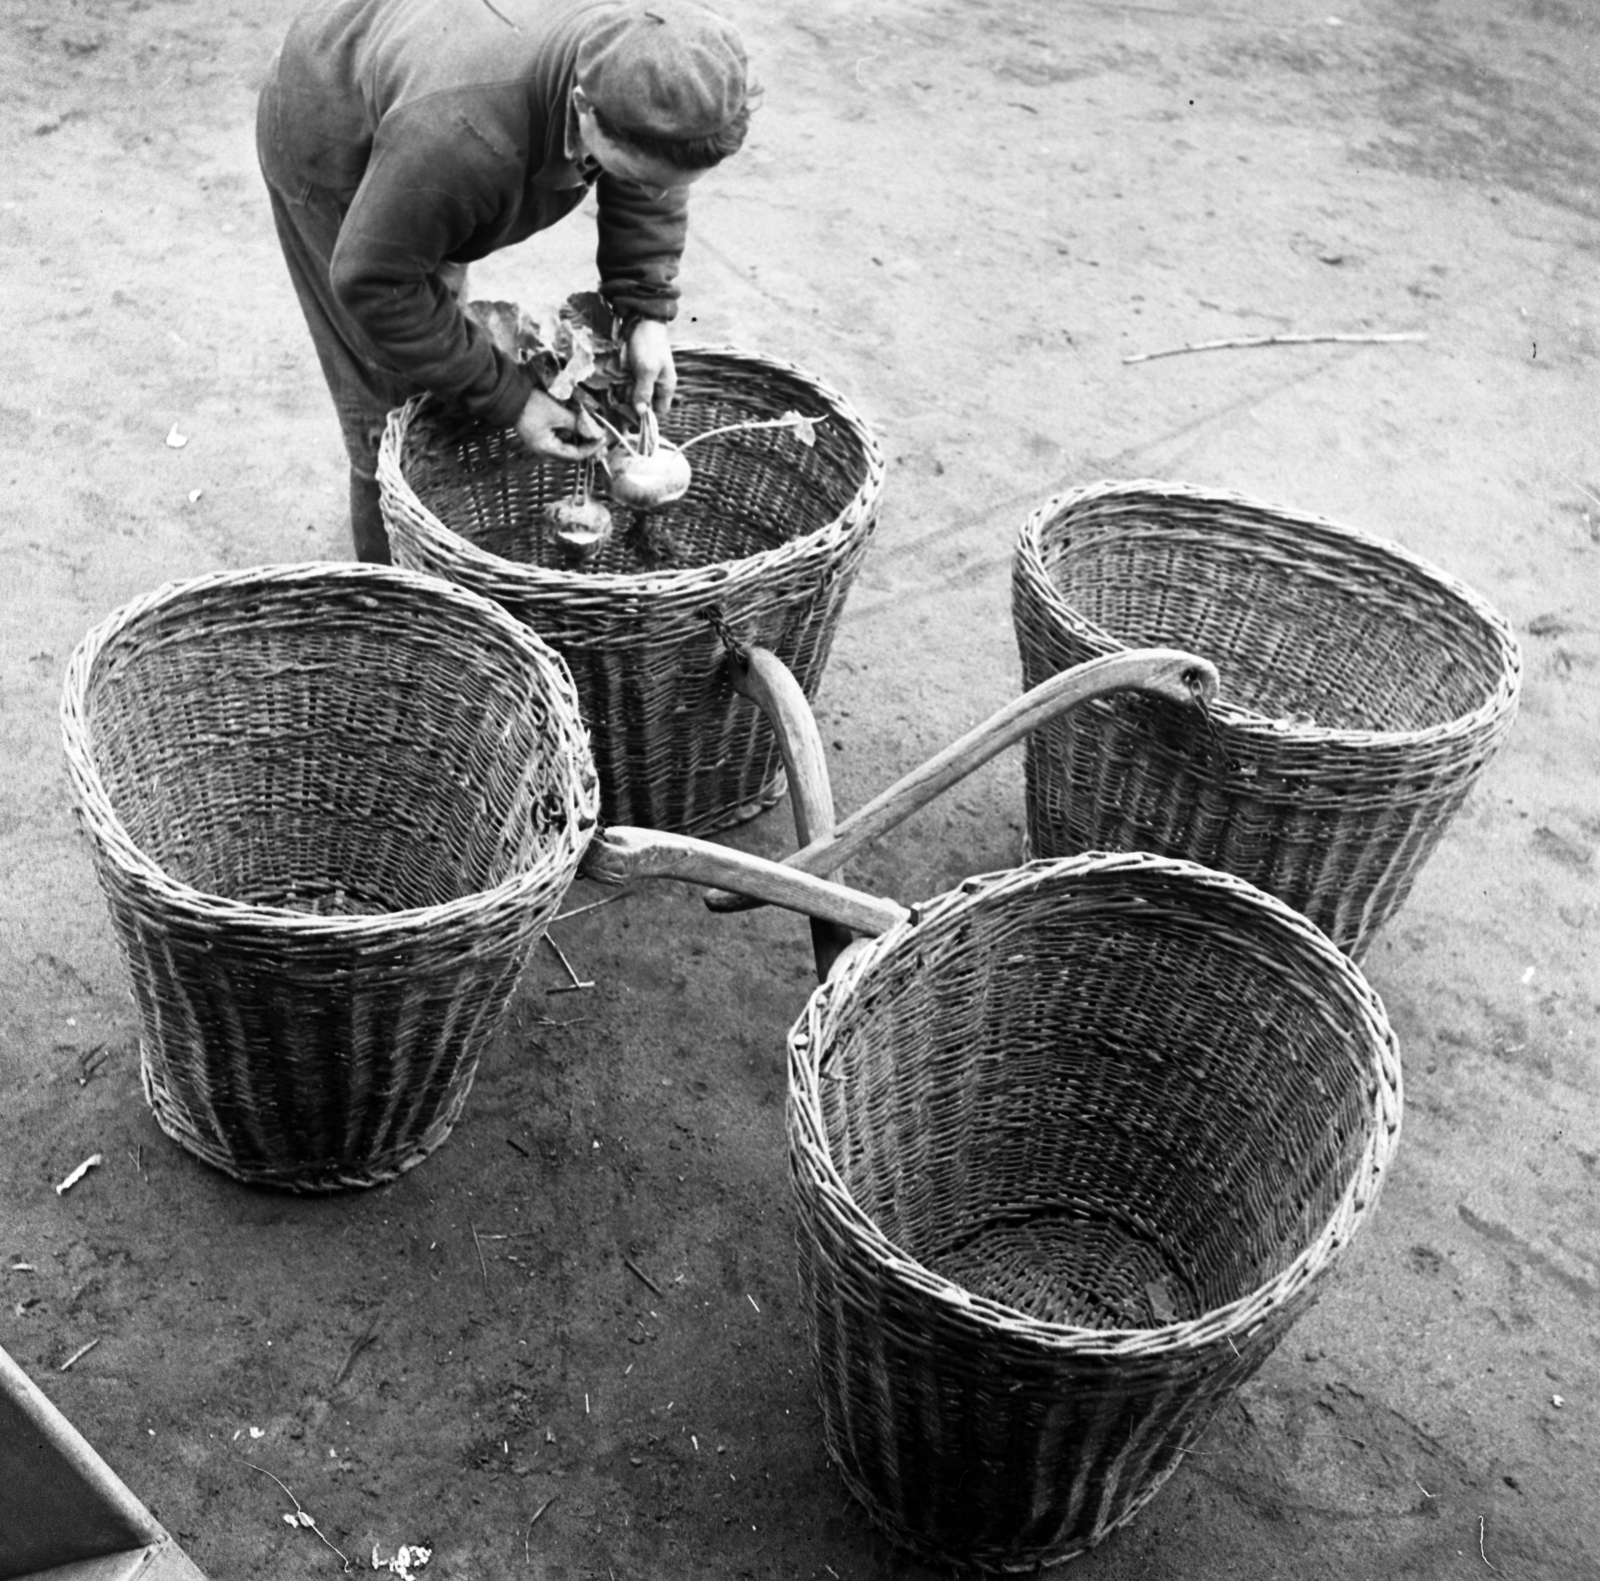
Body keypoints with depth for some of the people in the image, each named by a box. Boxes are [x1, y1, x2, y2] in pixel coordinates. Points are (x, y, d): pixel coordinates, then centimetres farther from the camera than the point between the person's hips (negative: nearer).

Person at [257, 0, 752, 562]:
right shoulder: (462, 138, -49)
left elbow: (648, 190, -9)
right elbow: (374, 283, -34)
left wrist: (647, 311, -21)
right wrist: (508, 399, -32)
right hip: (327, 147, -7)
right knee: (391, 401, -9)